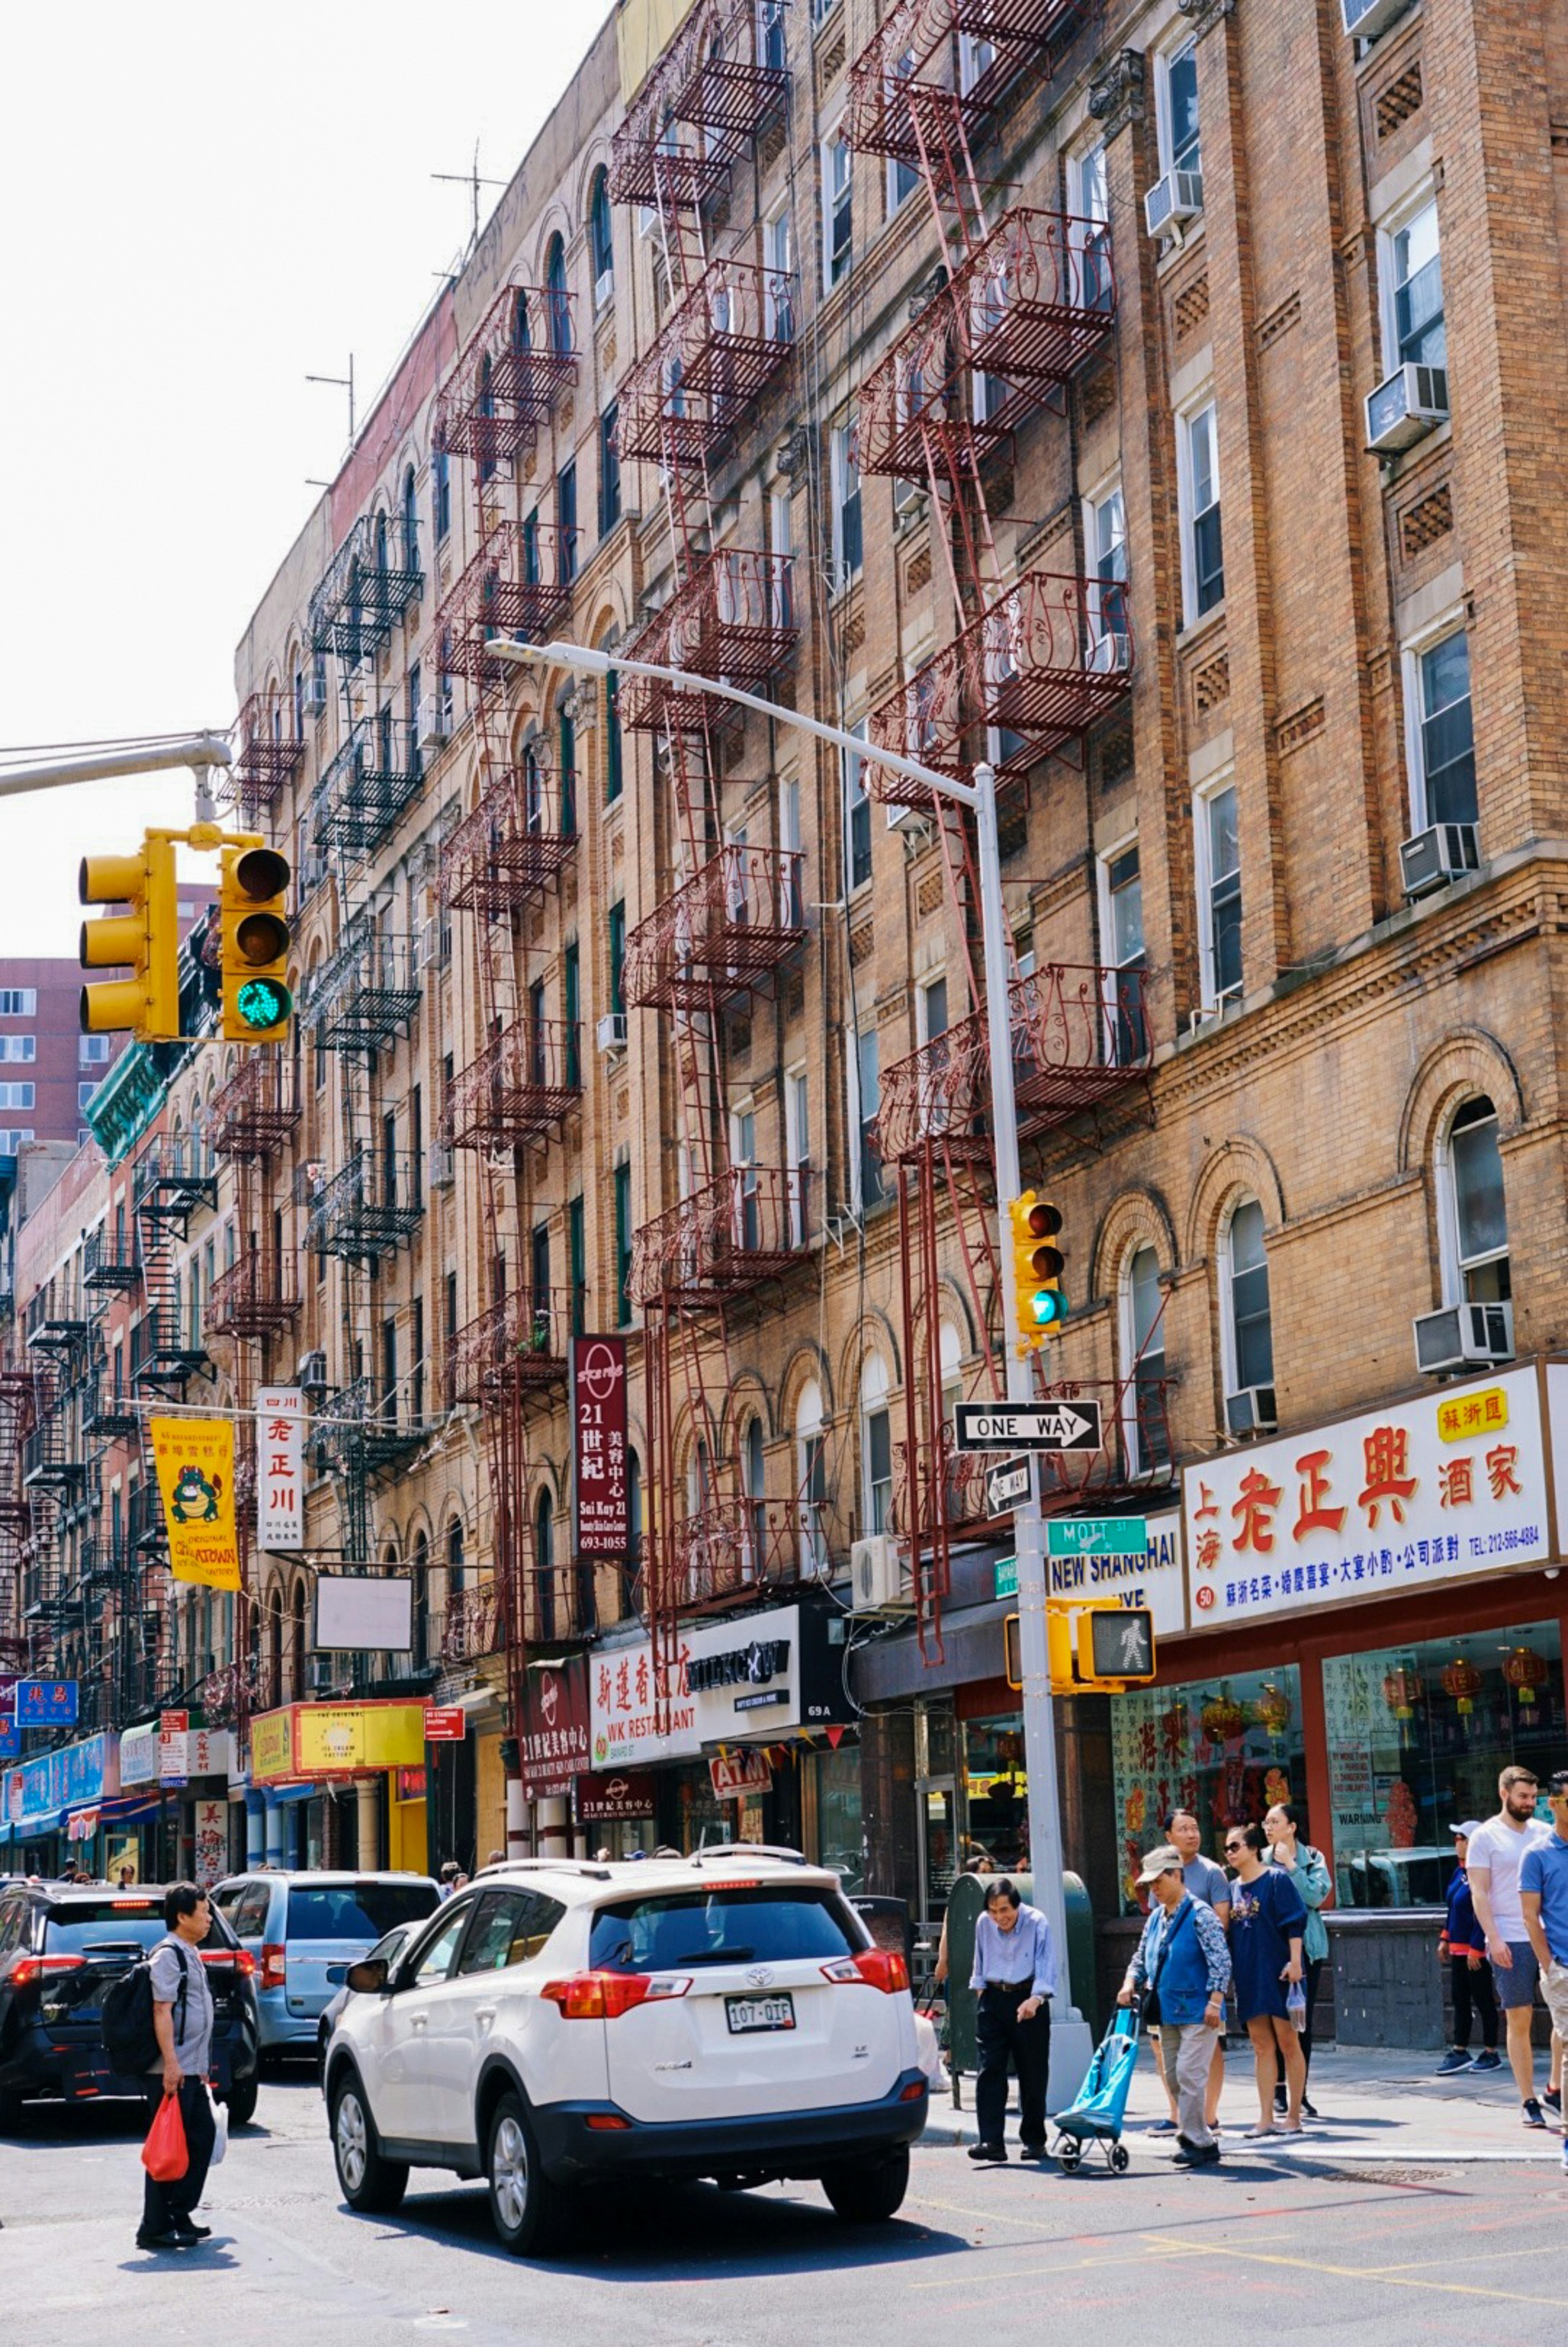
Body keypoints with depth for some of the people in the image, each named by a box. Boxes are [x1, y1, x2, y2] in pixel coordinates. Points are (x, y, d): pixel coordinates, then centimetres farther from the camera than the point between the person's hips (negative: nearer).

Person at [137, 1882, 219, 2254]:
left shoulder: (189, 1955, 19)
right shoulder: (168, 1955, -12)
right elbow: (162, 2011, -19)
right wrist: (171, 2063, -25)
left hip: (190, 2070, 10)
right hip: (172, 2071, -10)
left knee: (201, 2138, 11)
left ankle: (179, 2215, 18)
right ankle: (155, 2229, -3)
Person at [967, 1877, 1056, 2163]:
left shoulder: (1036, 1923, -11)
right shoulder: (984, 1924, 2)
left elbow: (1046, 1966, -15)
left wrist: (1036, 1998, -28)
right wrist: (980, 1988, 11)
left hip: (1028, 2001, -3)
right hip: (993, 2000, 3)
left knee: (1033, 2073, 3)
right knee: (990, 2070, -8)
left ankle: (1033, 2140, 15)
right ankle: (991, 2141, -11)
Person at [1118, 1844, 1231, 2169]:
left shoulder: (1200, 1914, -11)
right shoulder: (1156, 1918, 13)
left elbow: (1221, 1960, -15)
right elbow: (1142, 1957, 22)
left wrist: (1215, 2001, -19)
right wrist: (1131, 1983, 4)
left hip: (1196, 2011, -8)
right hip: (1167, 2011, 8)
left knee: (1189, 2074, -11)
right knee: (1173, 2076, 9)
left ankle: (1197, 2142, -5)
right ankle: (1193, 2136, 18)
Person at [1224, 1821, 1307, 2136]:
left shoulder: (1276, 1879, -6)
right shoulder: (1233, 1888, 12)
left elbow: (1294, 1923, -10)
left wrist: (1294, 1961, -17)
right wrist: (1228, 1969, 15)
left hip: (1278, 1971, -6)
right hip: (1247, 1975, 6)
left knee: (1287, 2043, 0)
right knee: (1262, 2046, 7)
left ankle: (1293, 2116, 5)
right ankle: (1266, 2118, 8)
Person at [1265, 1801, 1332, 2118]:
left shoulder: (1312, 1858, 1)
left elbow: (1317, 1896, -13)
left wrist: (1291, 1866, -14)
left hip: (1305, 1946, -1)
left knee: (1303, 2020, 3)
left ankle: (1301, 2093, 10)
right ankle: (1278, 2090, 9)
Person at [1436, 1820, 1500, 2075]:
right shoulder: (1460, 1872, 10)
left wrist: (1476, 1949, -22)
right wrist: (1445, 1939, 18)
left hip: (1477, 1950, -9)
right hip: (1459, 1948, 9)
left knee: (1483, 2000, 2)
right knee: (1460, 2000, 12)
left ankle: (1491, 2053, 12)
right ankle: (1460, 2052, 18)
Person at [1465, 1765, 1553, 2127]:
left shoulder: (1545, 1833, 13)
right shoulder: (1485, 1836, 2)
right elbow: (1479, 1892, -2)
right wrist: (1493, 1938, -13)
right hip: (1511, 1941, -3)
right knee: (1518, 2021, 0)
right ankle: (1528, 2101, 6)